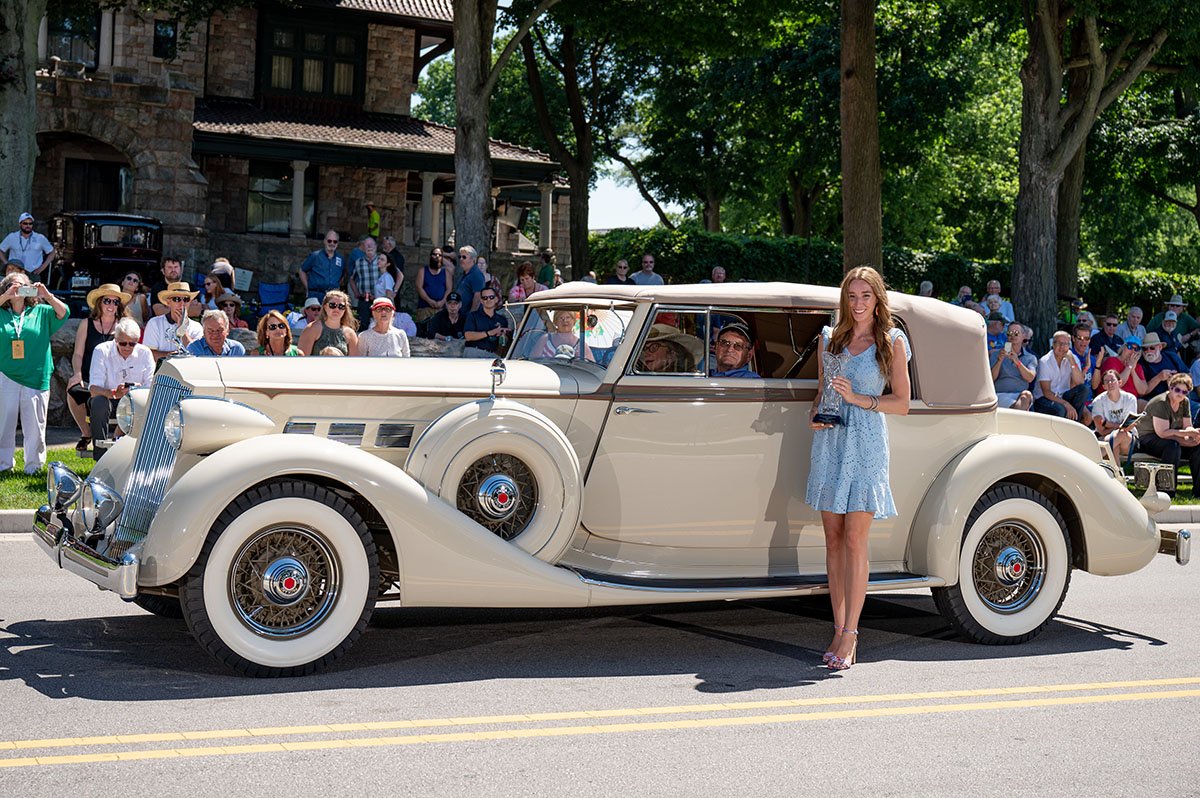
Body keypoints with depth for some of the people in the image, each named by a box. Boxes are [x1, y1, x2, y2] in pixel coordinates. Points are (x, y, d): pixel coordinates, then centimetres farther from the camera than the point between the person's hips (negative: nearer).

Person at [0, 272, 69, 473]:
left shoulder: (41, 312, 9)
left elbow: (63, 313, -3)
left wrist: (47, 296, -15)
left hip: (35, 378, 0)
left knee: (34, 425, 2)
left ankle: (34, 466, 10)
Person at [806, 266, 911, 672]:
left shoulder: (892, 342, 2)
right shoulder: (830, 338, 13)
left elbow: (902, 403, 0)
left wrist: (858, 398, -12)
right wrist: (813, 414, 0)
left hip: (867, 444, -4)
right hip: (829, 441, 4)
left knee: (854, 540, -9)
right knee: (833, 540, 4)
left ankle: (850, 636, -7)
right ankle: (839, 630, 9)